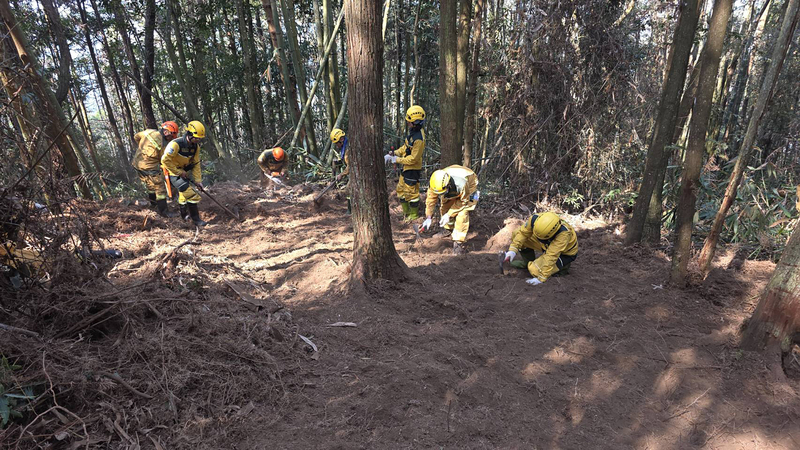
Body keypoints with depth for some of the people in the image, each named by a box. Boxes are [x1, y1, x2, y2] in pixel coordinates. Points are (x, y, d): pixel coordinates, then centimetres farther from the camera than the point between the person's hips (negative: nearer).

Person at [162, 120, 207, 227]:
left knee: (183, 192, 25)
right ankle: (195, 218, -3)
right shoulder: (176, 144, -29)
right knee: (191, 194, -14)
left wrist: (198, 180, -4)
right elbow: (165, 160, -28)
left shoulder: (196, 146, -7)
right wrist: (179, 172, -23)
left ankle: (184, 214, 47)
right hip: (174, 174, -8)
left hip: (184, 172, 8)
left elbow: (196, 164, -1)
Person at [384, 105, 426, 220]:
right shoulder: (413, 132, 2)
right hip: (406, 168, 10)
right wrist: (394, 153, 2)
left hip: (413, 169, -10)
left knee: (411, 192, 4)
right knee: (401, 189, 20)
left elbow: (413, 159, -26)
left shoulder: (419, 139, -28)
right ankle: (406, 213, 34)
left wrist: (397, 160, -17)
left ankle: (414, 216, 22)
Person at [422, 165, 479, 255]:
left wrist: (449, 215, -28)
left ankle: (458, 242, -16)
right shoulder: (436, 183, -31)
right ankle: (448, 228, 37)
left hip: (469, 187, -5)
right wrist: (428, 218, -22)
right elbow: (431, 199, -17)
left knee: (462, 213, -21)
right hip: (453, 190, 6)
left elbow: (463, 201, -27)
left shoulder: (461, 184, -45)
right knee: (445, 208, 6)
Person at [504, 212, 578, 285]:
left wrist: (541, 278, -41)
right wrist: (513, 250, -28)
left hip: (565, 253, -6)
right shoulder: (534, 219, -29)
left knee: (535, 269, -26)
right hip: (546, 245, 6)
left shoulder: (563, 234, -41)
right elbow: (522, 233, -15)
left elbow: (551, 256, -43)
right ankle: (528, 262, 12)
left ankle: (562, 266, 1)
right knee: (517, 234, -8)